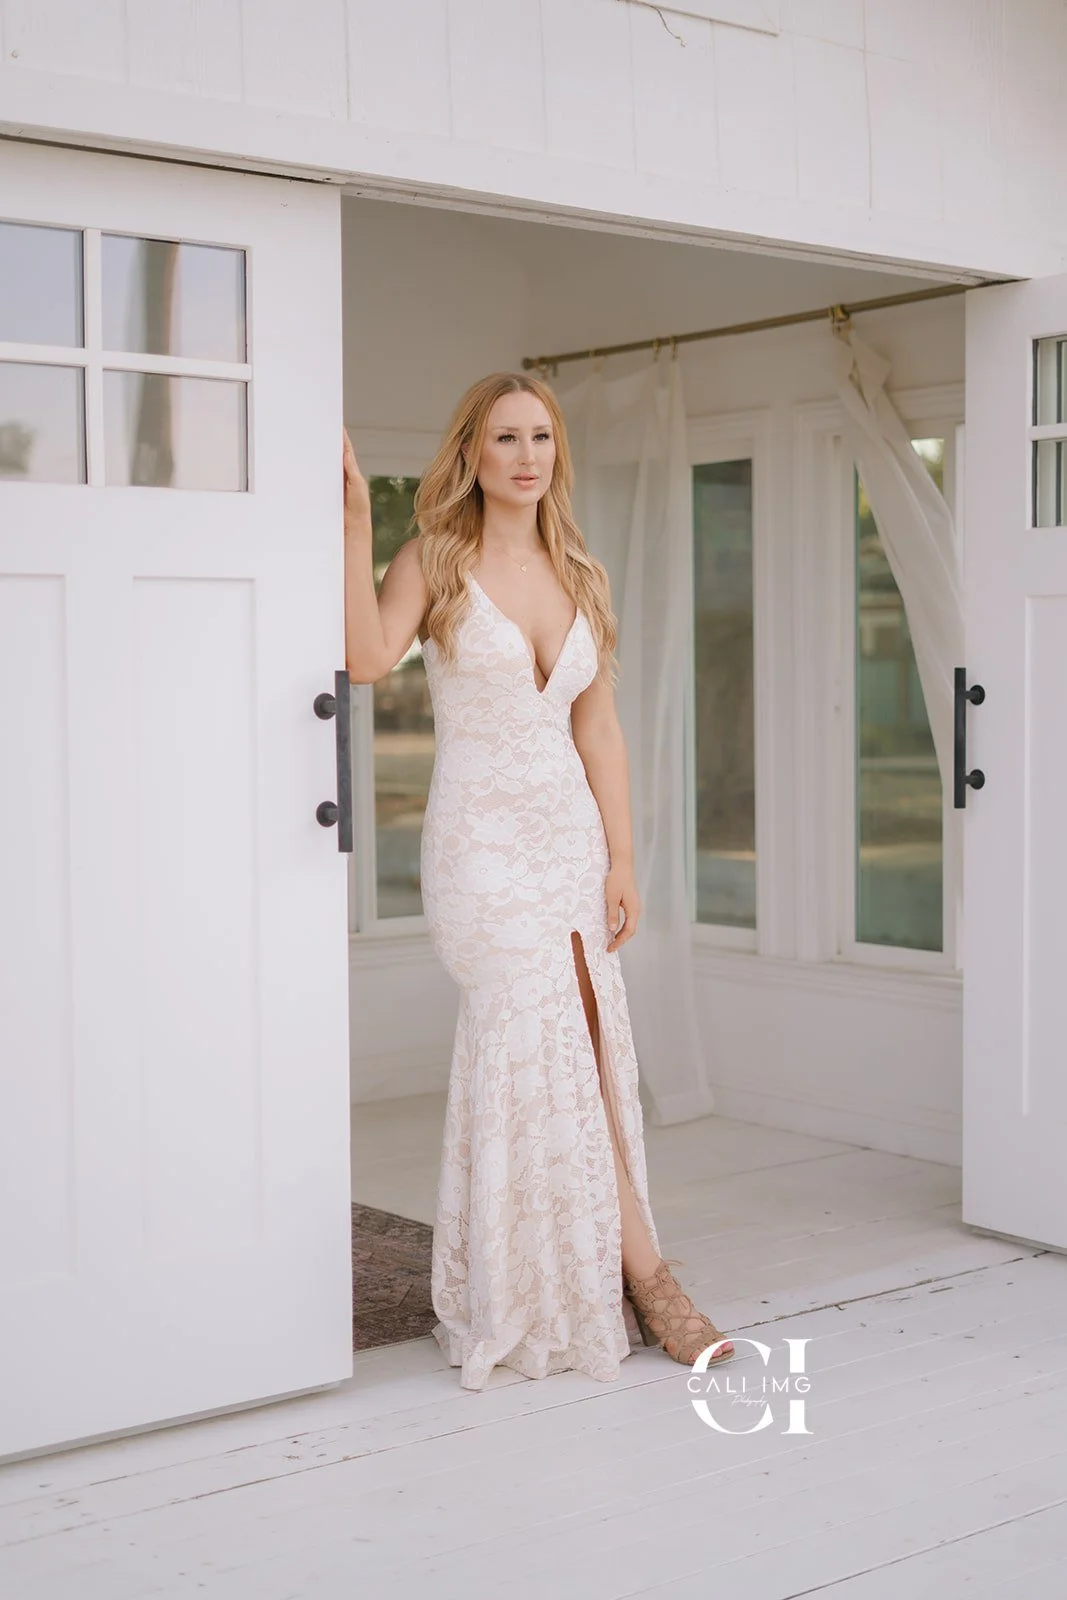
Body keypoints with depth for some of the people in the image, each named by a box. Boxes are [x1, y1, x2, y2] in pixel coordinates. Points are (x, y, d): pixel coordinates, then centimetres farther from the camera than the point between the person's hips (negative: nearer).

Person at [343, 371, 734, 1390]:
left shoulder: (580, 577, 12)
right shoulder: (437, 562, -2)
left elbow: (599, 731, 10)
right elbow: (367, 657, -22)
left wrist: (622, 859, 4)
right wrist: (355, 522, -23)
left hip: (570, 832, 4)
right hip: (480, 836, -4)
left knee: (517, 1056, 5)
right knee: (556, 1049, -9)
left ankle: (523, 1303, 15)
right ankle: (641, 1273, 0)